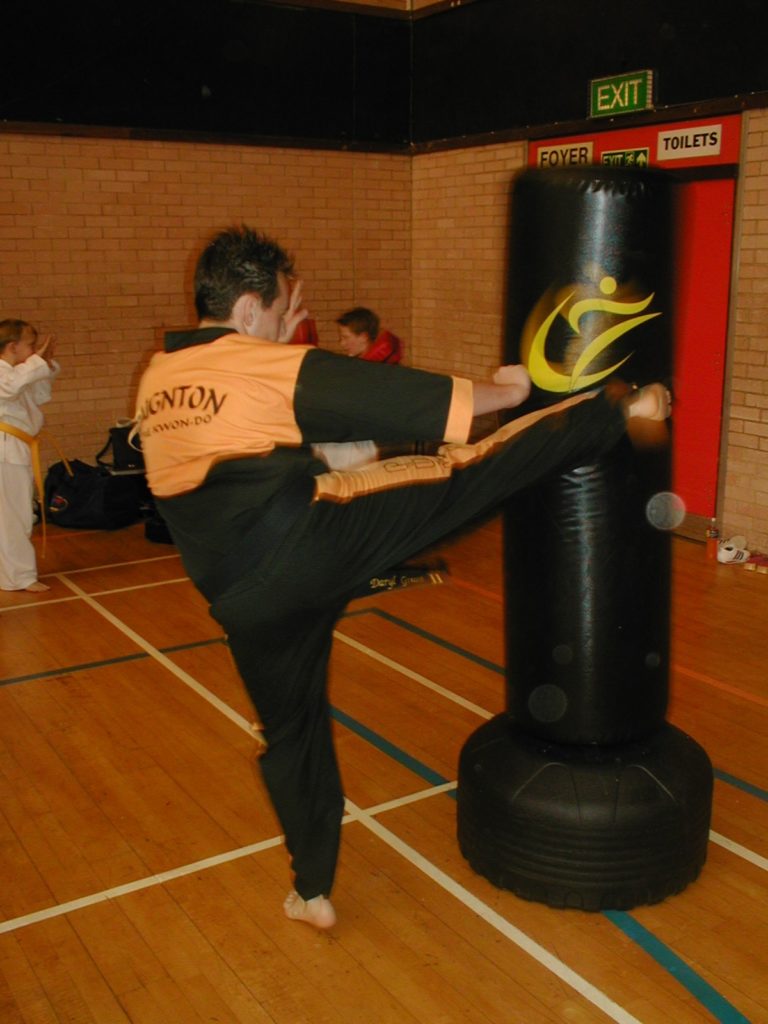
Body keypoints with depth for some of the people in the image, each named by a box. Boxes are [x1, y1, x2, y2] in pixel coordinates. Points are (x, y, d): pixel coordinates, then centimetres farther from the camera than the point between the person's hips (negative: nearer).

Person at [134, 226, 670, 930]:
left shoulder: (155, 381, 11)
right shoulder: (279, 368, -8)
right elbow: (414, 398, -4)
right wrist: (505, 390, 9)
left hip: (243, 598, 6)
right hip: (312, 545, -6)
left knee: (292, 729, 23)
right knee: (464, 472, -3)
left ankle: (313, 892, 37)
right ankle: (622, 412, 3)